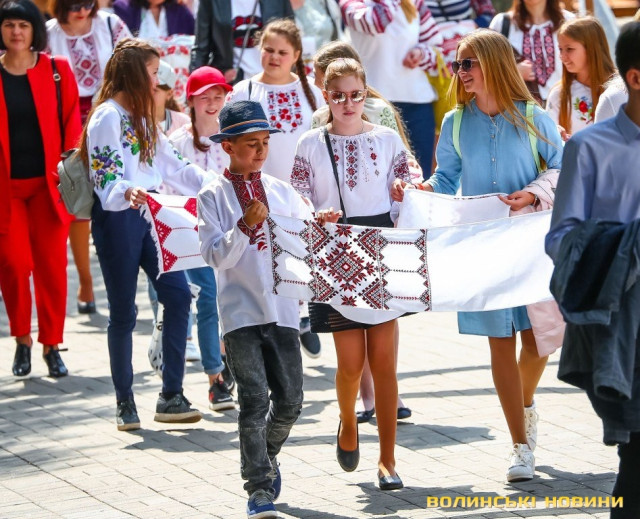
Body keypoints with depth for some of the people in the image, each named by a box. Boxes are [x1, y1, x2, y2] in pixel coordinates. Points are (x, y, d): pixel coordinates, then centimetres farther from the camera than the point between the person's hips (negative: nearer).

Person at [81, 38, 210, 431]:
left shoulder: (141, 117, 17)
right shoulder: (108, 117, -10)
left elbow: (173, 166, 23)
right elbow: (106, 181, -18)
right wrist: (128, 193, -39)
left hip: (147, 215, 8)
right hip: (117, 219, -8)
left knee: (178, 293, -5)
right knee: (124, 311, -1)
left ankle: (172, 396, -2)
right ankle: (125, 402, 10)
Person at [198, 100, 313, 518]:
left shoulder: (280, 191, 9)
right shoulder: (214, 197, -2)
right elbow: (216, 256, -9)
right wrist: (245, 226, -21)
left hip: (283, 307, 4)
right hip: (241, 311, -4)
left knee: (290, 400, 5)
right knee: (254, 400, -9)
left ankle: (266, 455, 34)